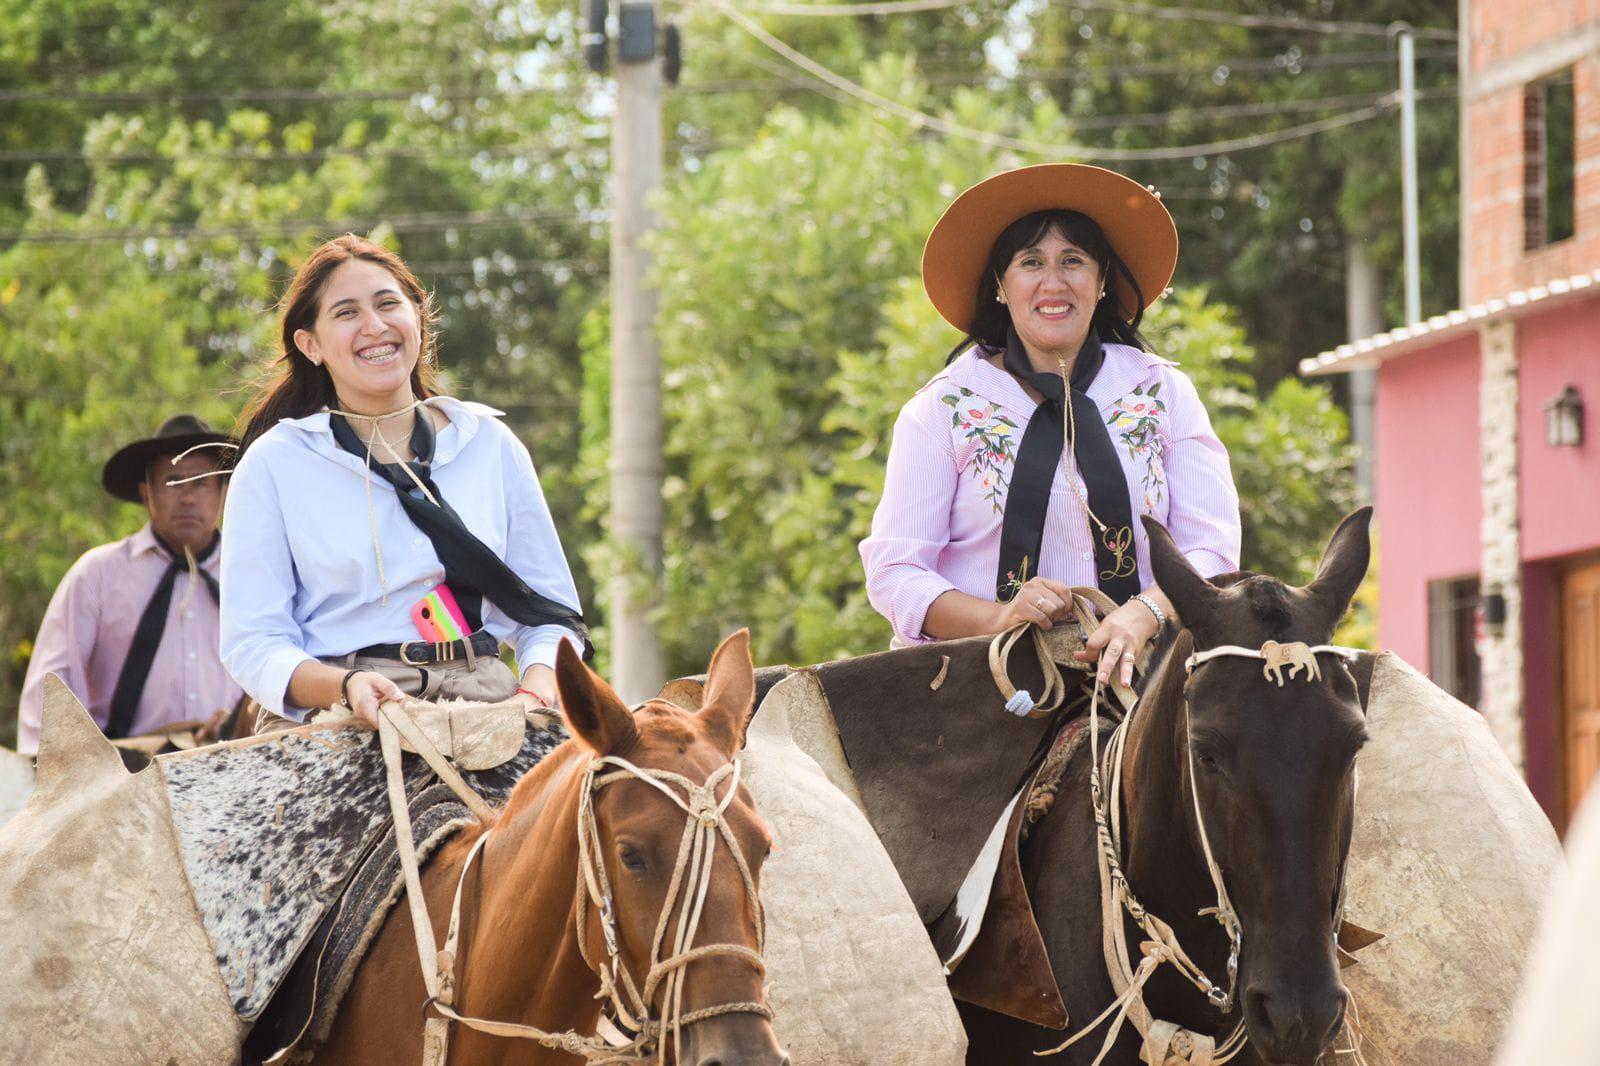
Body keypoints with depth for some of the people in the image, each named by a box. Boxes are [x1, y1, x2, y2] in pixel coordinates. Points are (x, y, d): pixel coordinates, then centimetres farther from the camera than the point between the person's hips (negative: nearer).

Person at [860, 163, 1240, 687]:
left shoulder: (1165, 394, 13)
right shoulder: (944, 406, 8)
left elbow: (1211, 549, 3)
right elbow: (893, 571, 2)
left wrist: (1143, 615, -19)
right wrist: (998, 617, -18)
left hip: (1128, 666, 1)